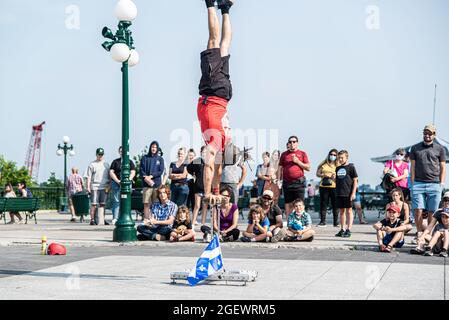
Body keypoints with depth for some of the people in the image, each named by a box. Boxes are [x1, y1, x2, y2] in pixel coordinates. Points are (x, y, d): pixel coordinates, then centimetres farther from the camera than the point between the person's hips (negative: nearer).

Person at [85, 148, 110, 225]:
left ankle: (102, 220, 8)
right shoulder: (92, 164, 4)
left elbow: (109, 176, 20)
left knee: (102, 204, 4)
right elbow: (88, 177, 0)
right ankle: (92, 220, -3)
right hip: (95, 187, -4)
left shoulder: (106, 164, 17)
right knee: (94, 204, -6)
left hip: (104, 187, 4)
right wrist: (88, 187, -7)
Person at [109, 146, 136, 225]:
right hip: (116, 183, 0)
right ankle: (115, 218, -9)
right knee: (116, 201, -5)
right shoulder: (115, 162, 13)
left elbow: (133, 173, 4)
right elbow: (111, 172, 5)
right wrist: (118, 181, -8)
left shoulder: (130, 162, 13)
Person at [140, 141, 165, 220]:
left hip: (157, 184, 1)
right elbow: (141, 170, 3)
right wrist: (146, 178, -13)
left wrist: (151, 176, -9)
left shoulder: (160, 159, 11)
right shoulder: (145, 158, 10)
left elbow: (161, 171, 2)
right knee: (146, 204, -4)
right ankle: (146, 219, -2)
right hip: (147, 185, -1)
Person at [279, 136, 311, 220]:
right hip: (287, 182, 2)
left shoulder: (302, 154, 8)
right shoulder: (284, 154, 13)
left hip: (299, 181, -2)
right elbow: (280, 168, 13)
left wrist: (297, 161, -7)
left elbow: (308, 168, 4)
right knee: (288, 203, 3)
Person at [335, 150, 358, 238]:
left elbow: (355, 180, -6)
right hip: (339, 193, 6)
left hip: (348, 193, -6)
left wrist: (353, 193, -11)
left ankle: (348, 230, -3)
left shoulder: (351, 167, -3)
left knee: (349, 211, -2)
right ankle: (342, 230, 16)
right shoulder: (338, 168, 14)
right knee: (341, 211, 10)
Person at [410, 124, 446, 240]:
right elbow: (412, 167, 12)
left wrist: (441, 184, 1)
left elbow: (443, 168, 10)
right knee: (418, 210, -7)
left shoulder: (440, 149, 10)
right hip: (418, 184, 1)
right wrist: (413, 183, 4)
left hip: (434, 184, 0)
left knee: (432, 212, 0)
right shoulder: (415, 148, 12)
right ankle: (419, 233, 2)